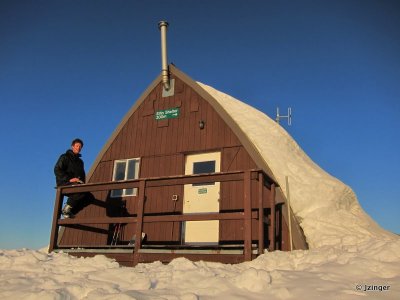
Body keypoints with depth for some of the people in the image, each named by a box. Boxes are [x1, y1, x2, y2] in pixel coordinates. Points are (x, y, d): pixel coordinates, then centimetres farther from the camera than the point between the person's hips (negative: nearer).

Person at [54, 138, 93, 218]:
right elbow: (57, 170, -9)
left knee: (89, 196, -16)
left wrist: (82, 181, 1)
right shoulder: (65, 157, 4)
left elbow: (82, 175, 25)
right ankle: (66, 208, -19)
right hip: (64, 183, -7)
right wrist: (69, 179, -19)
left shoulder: (80, 161, 25)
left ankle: (71, 212, -10)